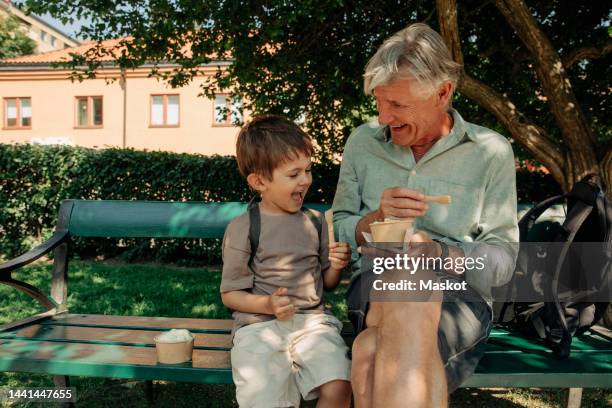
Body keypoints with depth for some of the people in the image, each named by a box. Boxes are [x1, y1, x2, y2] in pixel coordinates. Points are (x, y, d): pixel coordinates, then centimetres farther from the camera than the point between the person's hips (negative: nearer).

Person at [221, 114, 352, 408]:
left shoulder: (315, 221, 10)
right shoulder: (242, 228, -2)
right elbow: (230, 295, 1)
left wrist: (336, 267, -4)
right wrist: (267, 305, -17)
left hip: (311, 320, 3)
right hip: (259, 324, -3)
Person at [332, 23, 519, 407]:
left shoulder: (491, 151, 1)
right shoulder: (362, 141, 7)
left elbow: (502, 258, 1)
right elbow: (337, 231, 10)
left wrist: (442, 256, -19)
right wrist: (376, 218, -12)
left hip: (459, 293, -2)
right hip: (374, 285, 3)